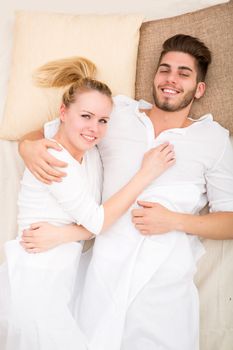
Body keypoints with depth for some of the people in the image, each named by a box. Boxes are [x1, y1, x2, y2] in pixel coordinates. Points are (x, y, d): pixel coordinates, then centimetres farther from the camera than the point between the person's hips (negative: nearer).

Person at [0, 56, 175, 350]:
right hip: (34, 283, -7)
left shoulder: (91, 154, 4)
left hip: (65, 279, 7)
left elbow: (93, 222, 5)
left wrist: (60, 234, -14)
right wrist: (145, 174, -19)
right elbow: (97, 221, -20)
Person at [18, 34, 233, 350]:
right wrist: (29, 146, -11)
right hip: (105, 277, 1)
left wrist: (175, 220, -13)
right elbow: (45, 132, 12)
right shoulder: (116, 117, 5)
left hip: (167, 288, -1)